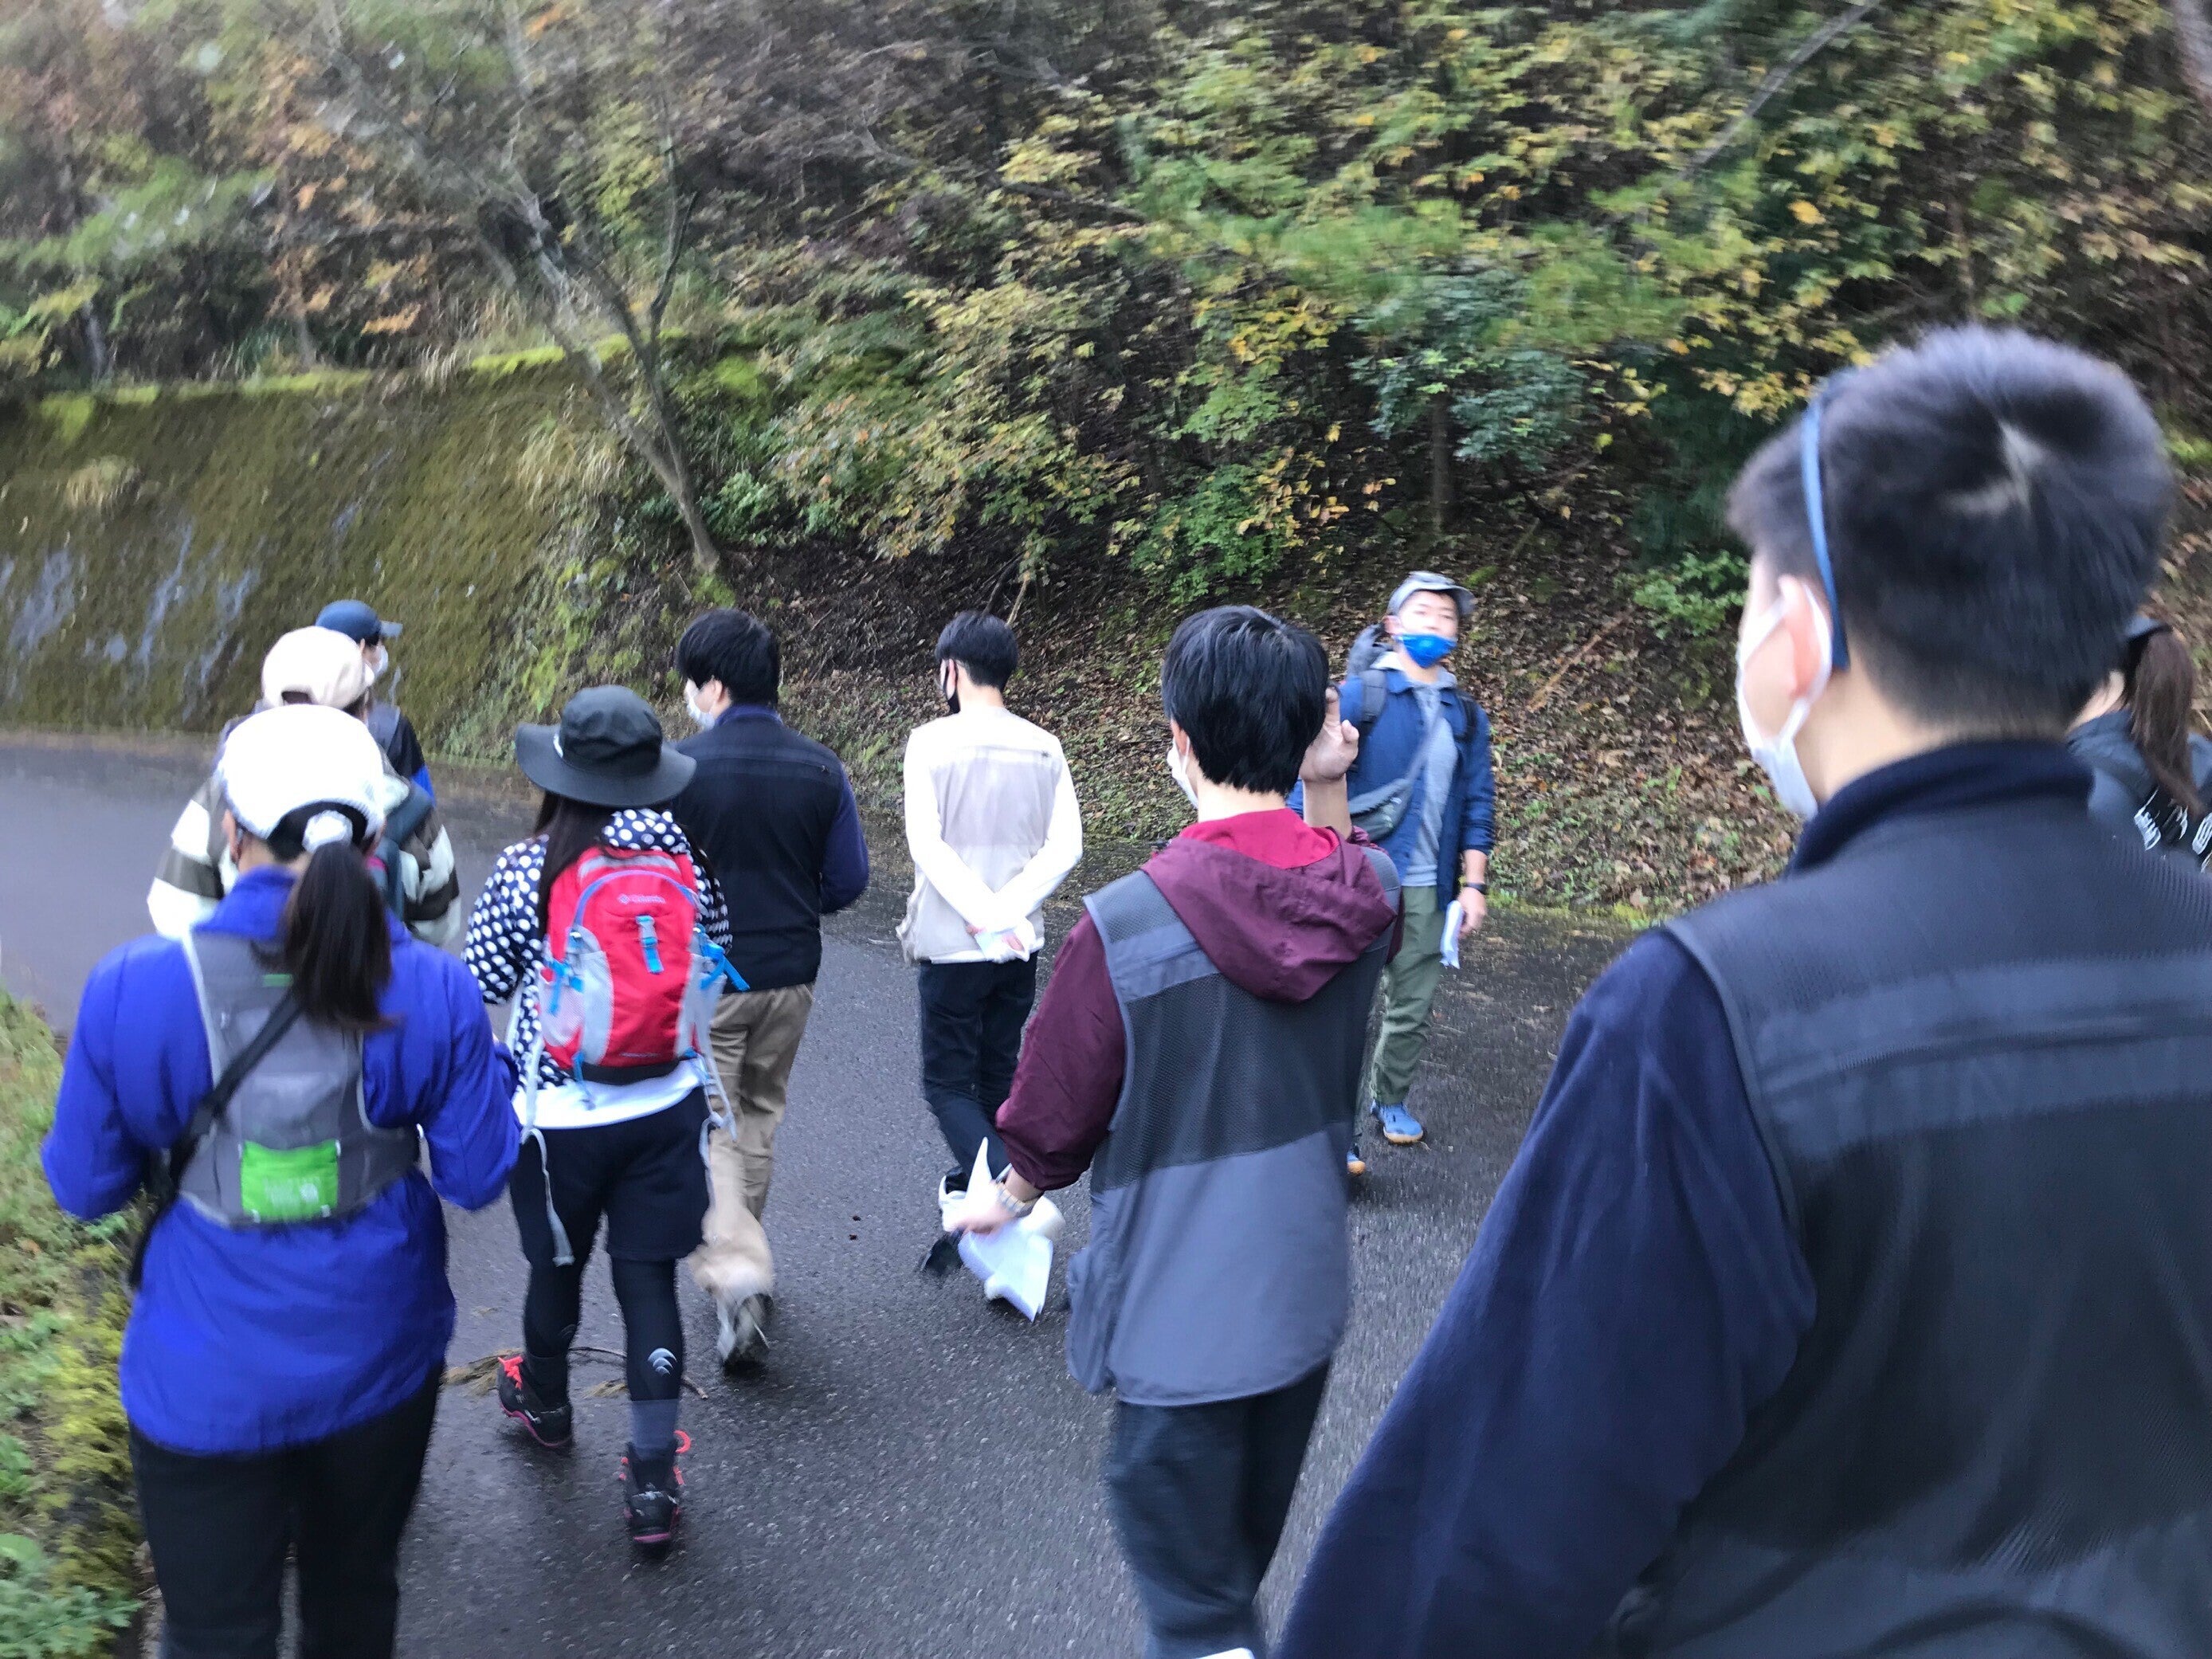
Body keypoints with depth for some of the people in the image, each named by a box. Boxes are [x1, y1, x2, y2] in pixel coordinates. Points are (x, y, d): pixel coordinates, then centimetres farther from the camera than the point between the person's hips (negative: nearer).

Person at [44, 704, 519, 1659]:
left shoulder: (137, 991, -18)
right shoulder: (433, 993, -15)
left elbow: (87, 1188, -6)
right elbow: (475, 1178, -7)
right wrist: (483, 1061, 8)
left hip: (210, 1388, -1)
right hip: (379, 1360, 2)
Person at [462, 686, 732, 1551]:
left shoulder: (527, 871, -15)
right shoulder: (681, 856, -6)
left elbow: (477, 987, -6)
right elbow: (718, 957, 6)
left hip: (561, 1117, -2)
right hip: (668, 1108, 2)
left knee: (558, 1264, 21)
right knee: (649, 1281, 8)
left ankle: (545, 1400, 49)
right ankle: (653, 1483, 12)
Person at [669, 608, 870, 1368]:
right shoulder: (820, 768, -3)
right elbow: (848, 878, 1)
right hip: (790, 971, 4)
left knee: (707, 1128, 3)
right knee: (760, 1113, 21)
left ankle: (732, 1267, -14)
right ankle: (744, 1251, 35)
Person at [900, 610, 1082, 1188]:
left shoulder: (931, 741, -10)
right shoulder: (1044, 747, 1)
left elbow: (926, 844, -18)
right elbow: (1065, 847, -7)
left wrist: (984, 917, -18)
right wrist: (1006, 912, -11)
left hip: (951, 945, -4)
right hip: (1020, 945, 4)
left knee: (947, 1085, 4)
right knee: (997, 1075, 19)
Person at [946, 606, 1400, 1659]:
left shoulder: (1128, 924, -25)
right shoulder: (1370, 894, -12)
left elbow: (1055, 1116, -10)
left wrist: (1007, 1197, 10)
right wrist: (1326, 789, 1)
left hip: (1180, 1323, -5)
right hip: (1308, 1296, 6)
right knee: (1241, 1559, 28)